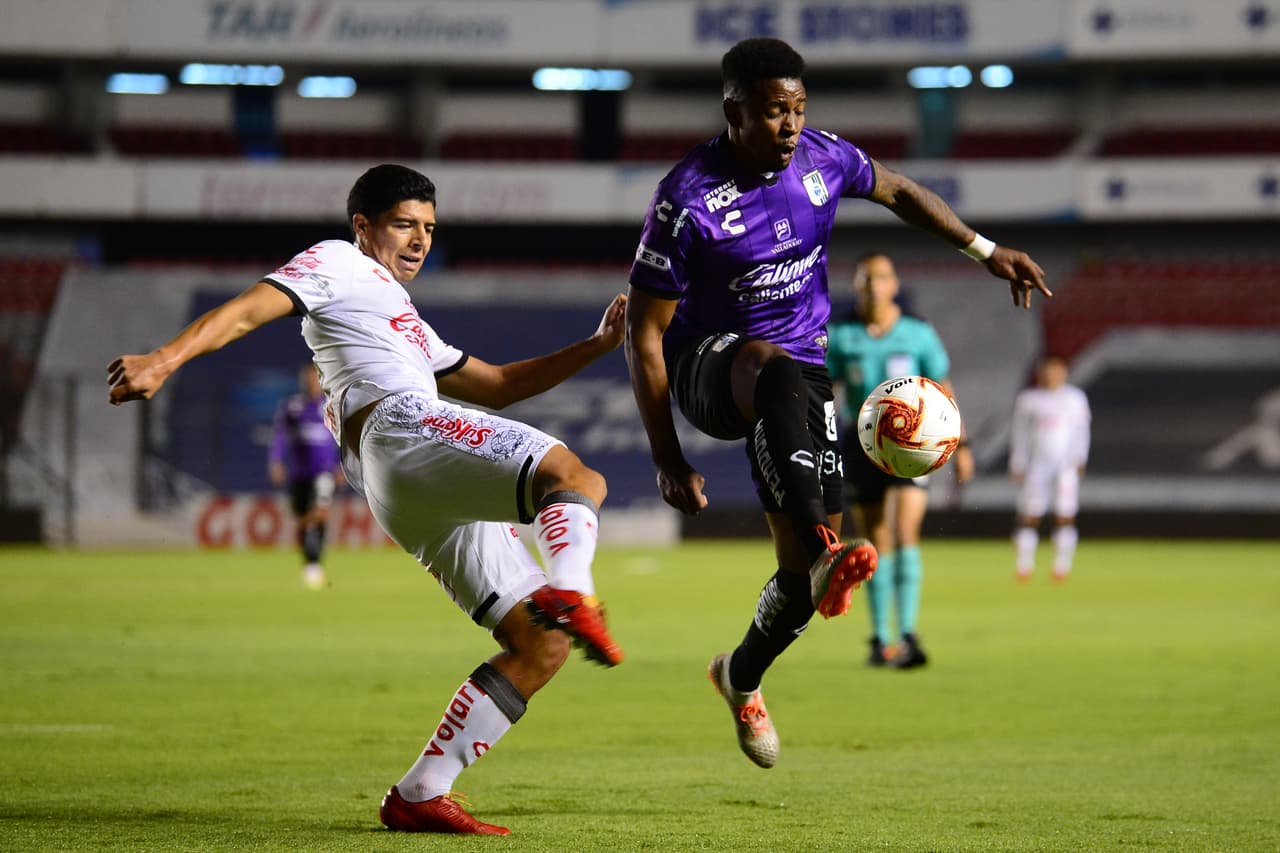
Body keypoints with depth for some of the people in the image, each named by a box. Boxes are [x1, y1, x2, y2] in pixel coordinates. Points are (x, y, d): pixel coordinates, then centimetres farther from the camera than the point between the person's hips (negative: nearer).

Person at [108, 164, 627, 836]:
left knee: (543, 646, 0)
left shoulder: (408, 330, 42)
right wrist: (164, 359, -14)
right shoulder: (338, 265, 17)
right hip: (401, 427, -9)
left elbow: (498, 386, 45)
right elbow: (249, 310, 2)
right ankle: (569, 590, -63)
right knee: (575, 477, -31)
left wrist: (596, 346, 38)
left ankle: (419, 794, -4)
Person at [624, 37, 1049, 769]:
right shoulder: (689, 199, -19)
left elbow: (897, 191, 19)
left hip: (802, 371, 5)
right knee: (777, 371, -43)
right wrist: (669, 461, -17)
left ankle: (742, 676, 29)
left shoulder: (822, 159, -4)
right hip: (708, 365, -5)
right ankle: (825, 555, -59)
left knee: (804, 570, -3)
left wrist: (985, 251, 9)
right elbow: (645, 331, -15)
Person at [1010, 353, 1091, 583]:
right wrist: (1017, 467, 3)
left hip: (1066, 466, 1)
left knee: (1065, 517, -5)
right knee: (1029, 517, -3)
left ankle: (1062, 566, 1)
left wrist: (1079, 459, -1)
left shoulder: (1075, 398, 10)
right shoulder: (1027, 399, 6)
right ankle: (1023, 567, 3)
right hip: (1036, 465, -1)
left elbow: (1081, 432, 10)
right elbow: (1020, 435, 8)